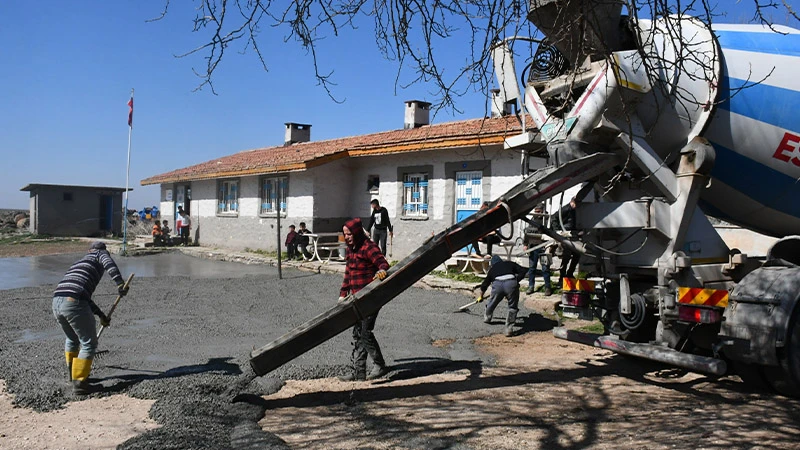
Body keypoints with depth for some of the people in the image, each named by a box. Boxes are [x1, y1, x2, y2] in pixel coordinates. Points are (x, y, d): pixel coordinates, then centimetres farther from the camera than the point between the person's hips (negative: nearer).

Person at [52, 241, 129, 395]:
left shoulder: (78, 263, 35)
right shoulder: (101, 253, 16)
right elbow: (109, 263, -12)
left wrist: (101, 315, 41)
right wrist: (120, 283, -23)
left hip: (57, 302, 8)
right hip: (74, 304, -8)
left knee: (72, 339, 30)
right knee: (89, 344, 7)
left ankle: (73, 374, 44)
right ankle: (79, 384, 8)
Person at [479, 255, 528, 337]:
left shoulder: (492, 269, 34)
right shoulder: (510, 264, 31)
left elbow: (484, 284, 45)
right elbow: (523, 271, 19)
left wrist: (481, 296, 61)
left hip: (497, 284, 1)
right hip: (511, 283, -1)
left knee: (492, 303, 28)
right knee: (512, 307, 16)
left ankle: (487, 318, 51)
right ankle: (509, 328, 10)